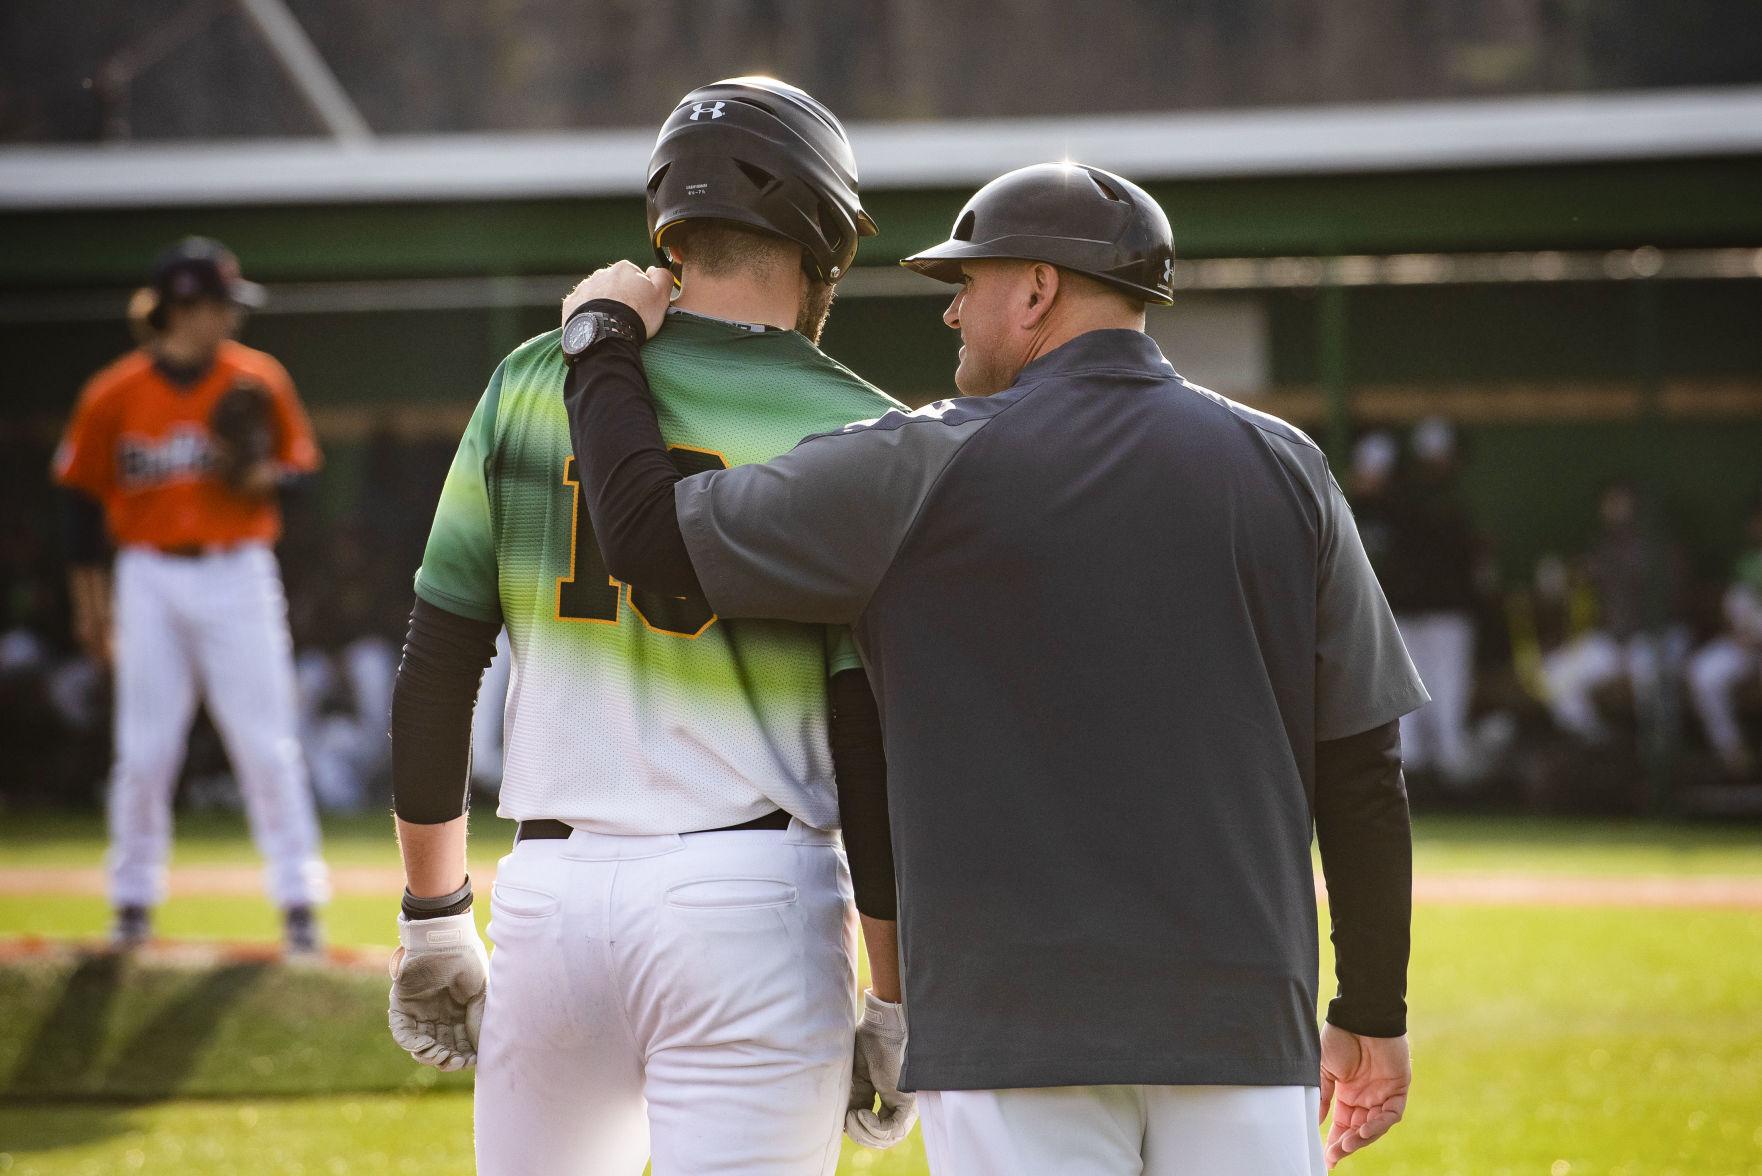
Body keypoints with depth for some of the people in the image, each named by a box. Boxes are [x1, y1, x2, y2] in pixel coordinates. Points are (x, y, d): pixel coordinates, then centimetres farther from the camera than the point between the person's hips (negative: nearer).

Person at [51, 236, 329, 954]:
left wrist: (259, 476, -17)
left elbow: (299, 472, 6)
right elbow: (84, 499, 6)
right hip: (151, 580, 0)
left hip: (238, 577, 0)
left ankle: (299, 902, 1)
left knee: (267, 746, -3)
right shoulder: (114, 396, -1)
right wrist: (90, 605, 7)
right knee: (144, 751, 2)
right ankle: (133, 902, 14)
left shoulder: (258, 383, 0)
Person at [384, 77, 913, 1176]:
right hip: (756, 914, -3)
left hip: (551, 895, 3)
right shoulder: (853, 435, -3)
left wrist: (434, 922, 15)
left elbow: (435, 673, 6)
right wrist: (898, 1010, 1)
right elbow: (875, 751, -6)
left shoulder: (534, 383, 7)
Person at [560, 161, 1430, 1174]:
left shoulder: (925, 471, -3)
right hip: (1244, 1021, 3)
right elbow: (1362, 768, 7)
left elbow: (651, 532, 1)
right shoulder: (1283, 470, 7)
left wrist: (604, 336, 17)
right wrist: (1374, 1011, 15)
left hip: (1015, 1024, -3)